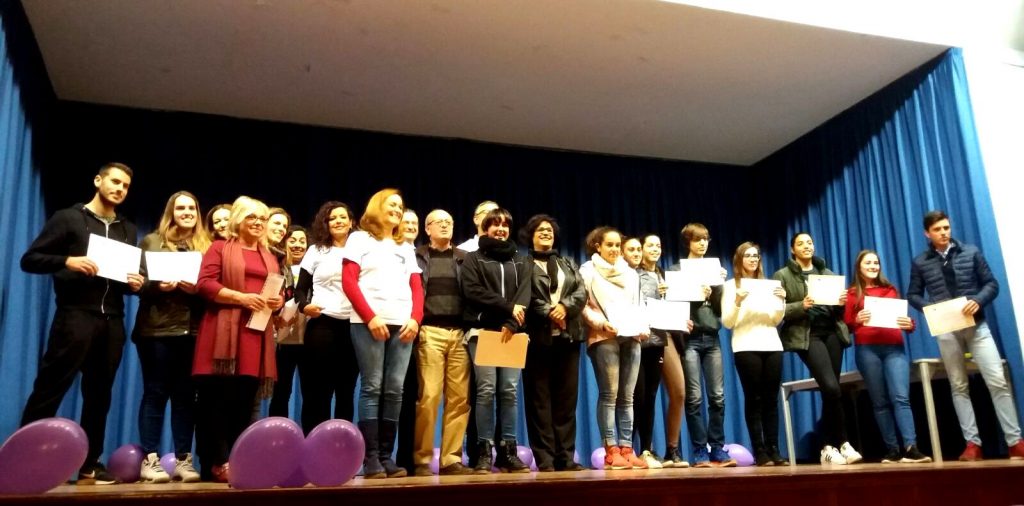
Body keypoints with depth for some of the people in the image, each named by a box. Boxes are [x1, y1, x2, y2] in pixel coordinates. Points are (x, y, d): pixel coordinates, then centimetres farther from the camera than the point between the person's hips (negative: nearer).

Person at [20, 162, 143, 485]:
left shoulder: (128, 230, 18)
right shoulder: (68, 218, 3)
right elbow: (30, 260, -2)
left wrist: (136, 284, -2)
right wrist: (67, 261, -18)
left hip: (112, 321, 5)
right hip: (76, 315, -5)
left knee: (99, 395, 8)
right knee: (50, 390, -8)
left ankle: (89, 466, 14)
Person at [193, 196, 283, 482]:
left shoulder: (269, 257, 23)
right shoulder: (220, 248, 8)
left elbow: (279, 292, 24)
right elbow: (204, 284, -4)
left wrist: (278, 301, -1)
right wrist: (241, 298, -16)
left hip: (256, 334, 5)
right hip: (224, 333, -4)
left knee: (245, 401, 2)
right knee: (217, 398, -6)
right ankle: (215, 463, -2)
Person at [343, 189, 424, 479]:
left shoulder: (406, 248, 23)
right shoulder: (360, 239, 9)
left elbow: (417, 287, 16)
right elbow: (348, 281, -1)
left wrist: (415, 318, -2)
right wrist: (370, 317, -11)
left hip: (402, 325, 4)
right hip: (368, 323, -4)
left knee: (394, 390, -1)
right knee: (372, 388, -8)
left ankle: (386, 456, 4)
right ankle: (371, 459, -5)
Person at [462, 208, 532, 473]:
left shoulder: (521, 261, 18)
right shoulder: (473, 259, 10)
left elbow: (524, 294, 4)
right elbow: (473, 292, -5)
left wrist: (511, 323, -13)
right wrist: (508, 307, -11)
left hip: (512, 332, 3)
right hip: (482, 331, -2)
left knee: (509, 391, -1)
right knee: (486, 390, -8)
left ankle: (508, 451, 4)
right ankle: (484, 451, -3)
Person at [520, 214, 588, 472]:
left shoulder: (568, 264, 22)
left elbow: (581, 292, 7)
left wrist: (564, 306, -11)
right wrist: (548, 313, -17)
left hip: (568, 335, 5)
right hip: (538, 336, -4)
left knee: (567, 397, 3)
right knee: (540, 399, -3)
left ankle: (566, 457, 7)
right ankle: (544, 459, -1)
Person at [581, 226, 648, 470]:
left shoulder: (631, 274, 24)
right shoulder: (588, 271, 7)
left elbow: (638, 306, 22)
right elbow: (582, 306, -2)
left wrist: (642, 327, 4)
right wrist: (601, 324, -15)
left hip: (631, 338, 5)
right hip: (604, 338, -5)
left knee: (627, 396, 2)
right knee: (609, 394, -9)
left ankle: (626, 448, 4)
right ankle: (611, 450, -7)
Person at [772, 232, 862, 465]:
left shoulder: (827, 273, 20)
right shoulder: (782, 275, 6)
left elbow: (839, 308, 18)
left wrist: (842, 302, -4)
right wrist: (801, 306, -19)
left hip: (832, 332, 5)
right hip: (807, 335, -5)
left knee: (829, 391, 1)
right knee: (832, 388, -18)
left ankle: (828, 447, 10)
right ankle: (843, 443, -6)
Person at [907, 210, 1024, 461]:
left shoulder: (971, 252, 5)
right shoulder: (920, 263, 5)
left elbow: (991, 284, 4)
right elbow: (913, 295, 8)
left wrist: (978, 301, -15)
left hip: (976, 325, 0)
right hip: (946, 331, 0)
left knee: (998, 382, -5)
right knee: (959, 386, 5)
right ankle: (972, 443, 9)